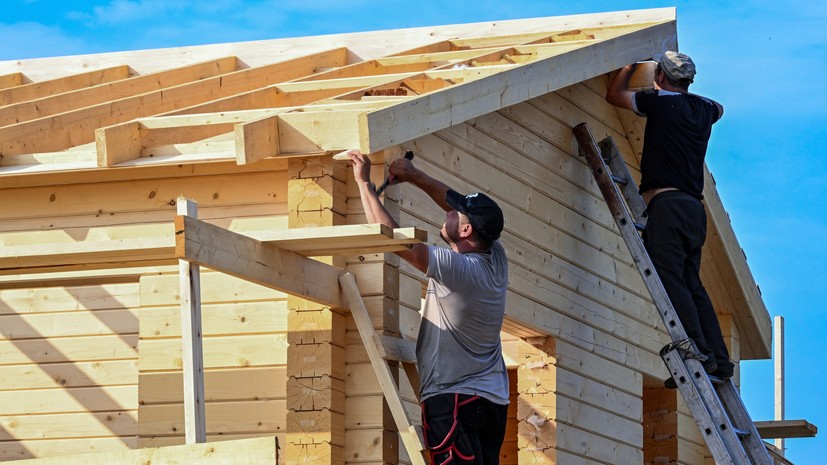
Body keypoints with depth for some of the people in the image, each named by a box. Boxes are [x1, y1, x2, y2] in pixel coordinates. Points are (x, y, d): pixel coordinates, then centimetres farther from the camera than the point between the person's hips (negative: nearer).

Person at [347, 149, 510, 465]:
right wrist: (415, 176, 25)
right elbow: (463, 206, 25)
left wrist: (364, 182, -5)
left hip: (452, 398, -9)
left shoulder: (457, 268, -15)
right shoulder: (496, 259, 8)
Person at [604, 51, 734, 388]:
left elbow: (614, 94, 12)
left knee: (670, 280, -14)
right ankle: (718, 360, 0)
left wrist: (631, 65, 28)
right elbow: (718, 109, 45)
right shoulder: (703, 108, 17)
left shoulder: (662, 102, -2)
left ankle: (697, 353, -25)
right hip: (693, 207, 8)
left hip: (667, 203, -8)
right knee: (691, 284, 8)